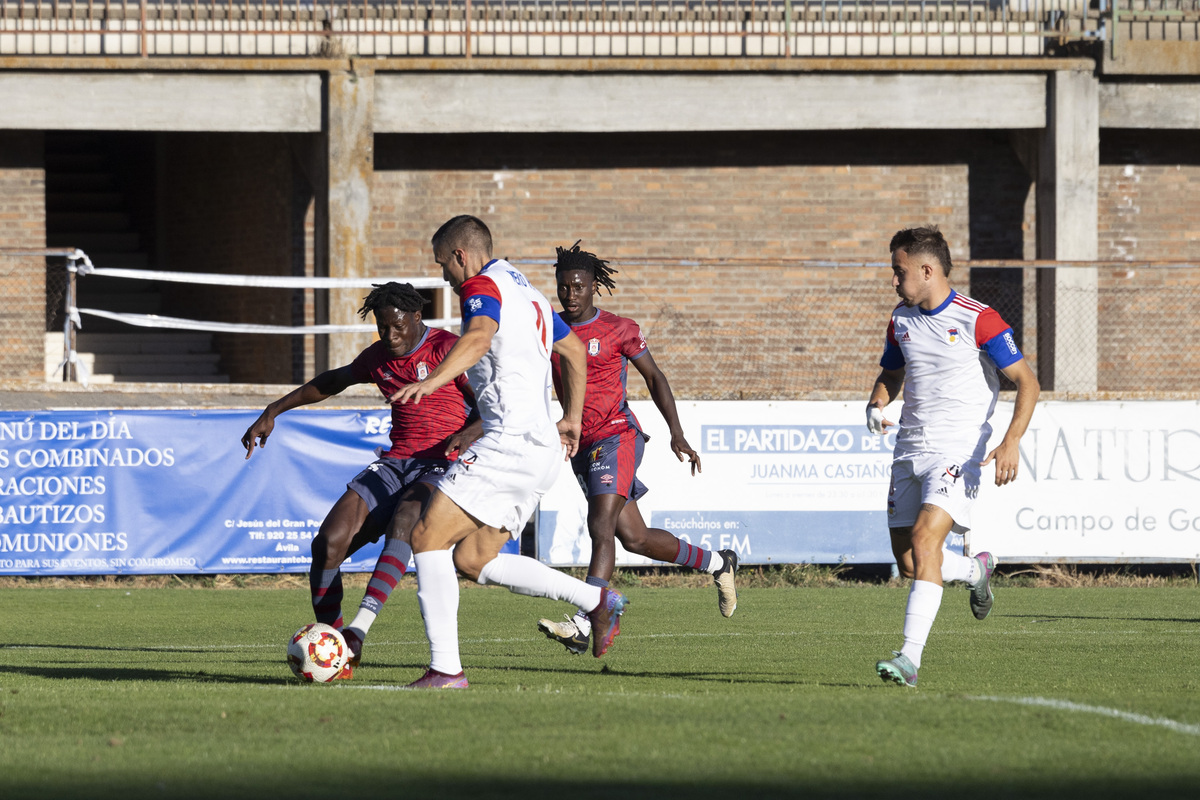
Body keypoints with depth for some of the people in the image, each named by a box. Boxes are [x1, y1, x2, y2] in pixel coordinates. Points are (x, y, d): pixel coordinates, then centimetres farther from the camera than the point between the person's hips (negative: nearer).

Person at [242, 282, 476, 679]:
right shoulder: (379, 358, 14)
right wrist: (272, 412, 30)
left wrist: (466, 435, -28)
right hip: (394, 464, 6)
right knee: (328, 544, -14)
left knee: (403, 522, -38)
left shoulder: (447, 349, -4)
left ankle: (358, 631, -47)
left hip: (440, 467, -6)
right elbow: (333, 381, 32)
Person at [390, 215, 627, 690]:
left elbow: (479, 335, -28)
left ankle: (445, 668, -19)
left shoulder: (483, 287, -5)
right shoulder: (526, 293, 24)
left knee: (428, 537, -10)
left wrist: (433, 380, -44)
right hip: (543, 450, 10)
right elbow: (574, 351, 36)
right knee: (472, 560, 12)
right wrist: (572, 418, 44)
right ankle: (596, 600, 10)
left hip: (510, 441, -10)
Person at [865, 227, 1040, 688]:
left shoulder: (977, 320, -10)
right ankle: (977, 571, 37)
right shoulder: (901, 320, 10)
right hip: (910, 450, 7)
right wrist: (877, 404, 2)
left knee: (925, 537, -24)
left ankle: (911, 656, -28)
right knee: (907, 562, 5)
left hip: (958, 451, -7)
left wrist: (1011, 442, -22)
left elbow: (1027, 382, -9)